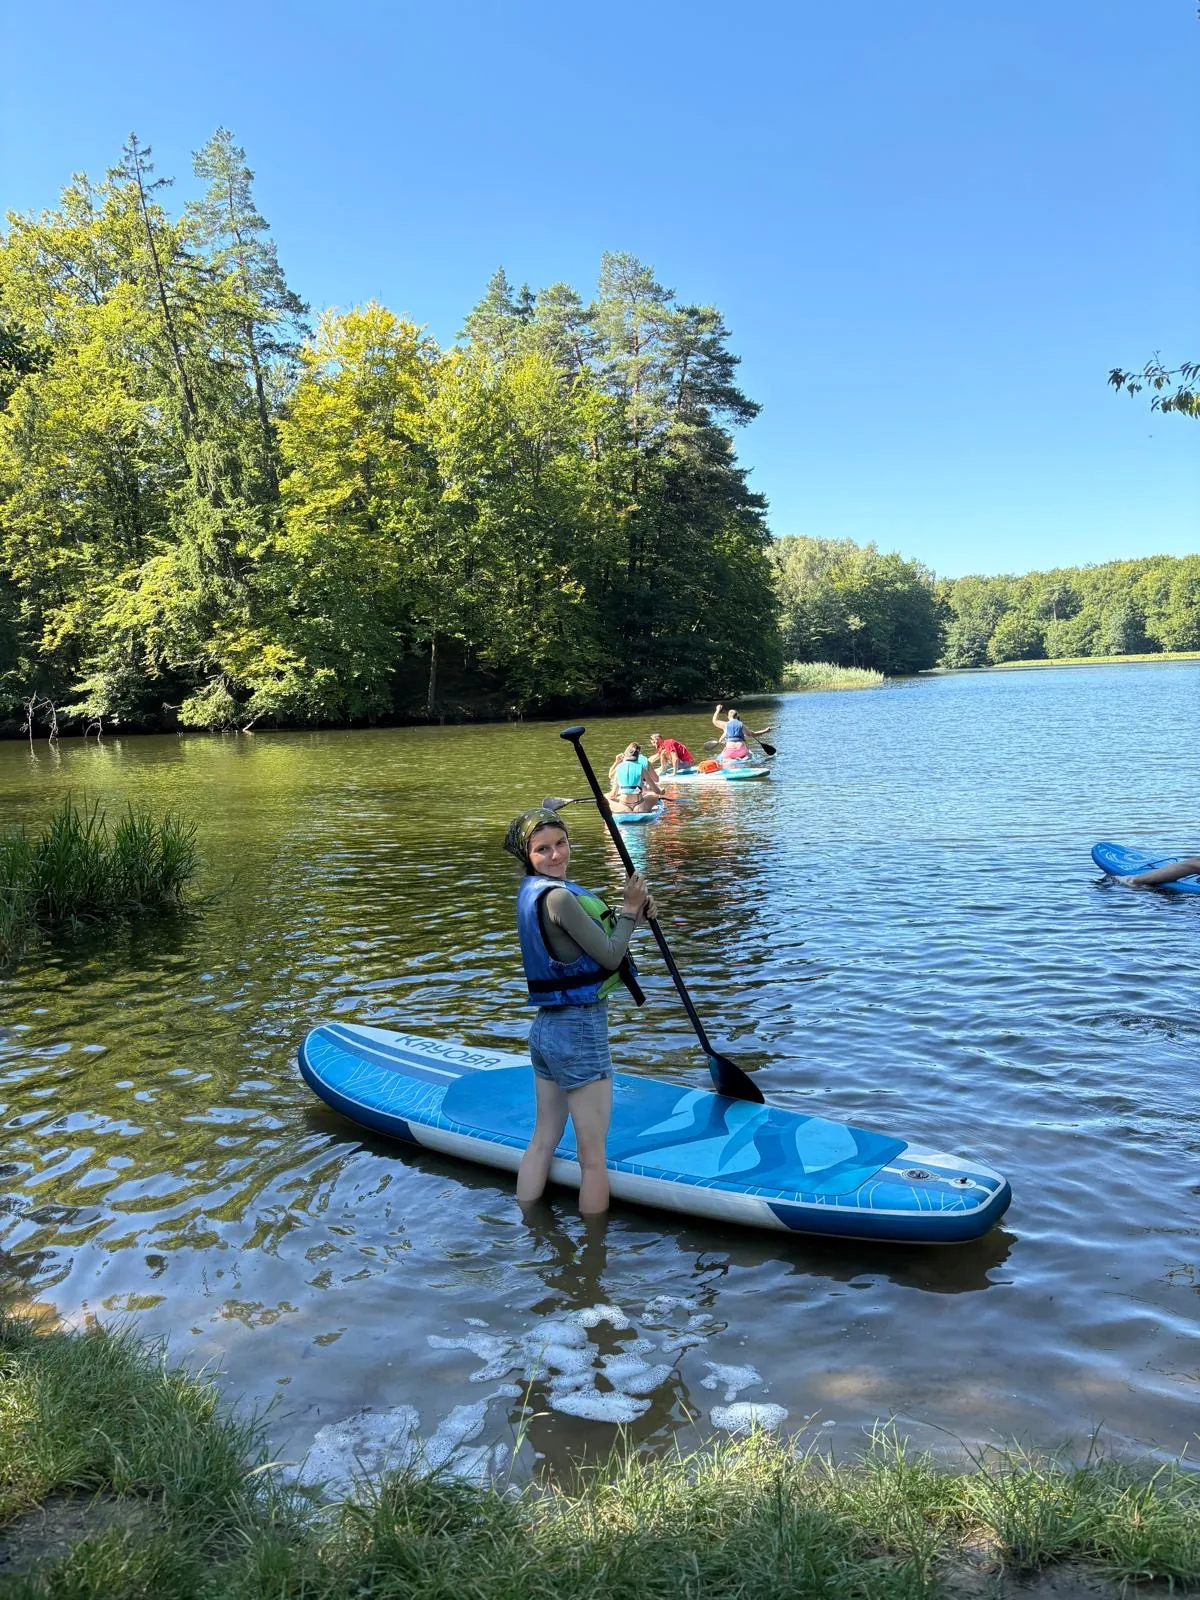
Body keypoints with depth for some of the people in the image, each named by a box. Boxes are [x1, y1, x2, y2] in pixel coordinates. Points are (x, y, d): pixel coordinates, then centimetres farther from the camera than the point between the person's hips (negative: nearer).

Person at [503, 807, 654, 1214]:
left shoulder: (532, 891, 9)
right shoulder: (558, 896, -21)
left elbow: (590, 936, 15)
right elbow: (610, 956, -15)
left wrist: (630, 911, 1)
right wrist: (630, 910, -1)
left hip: (545, 1026, 10)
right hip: (580, 1031, -10)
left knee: (543, 1141, 19)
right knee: (593, 1156, 3)